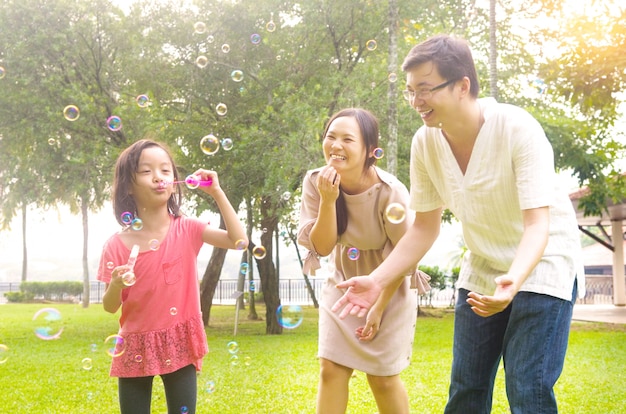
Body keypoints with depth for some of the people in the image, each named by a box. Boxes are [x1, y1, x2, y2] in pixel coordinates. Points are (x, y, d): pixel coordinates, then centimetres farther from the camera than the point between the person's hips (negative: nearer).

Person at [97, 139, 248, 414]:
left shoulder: (187, 230, -3)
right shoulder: (117, 245, -6)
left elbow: (239, 241, -11)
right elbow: (110, 307, -1)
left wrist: (217, 192, -13)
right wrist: (116, 284, -24)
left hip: (179, 345, 0)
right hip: (136, 348, 0)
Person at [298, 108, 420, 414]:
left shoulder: (389, 191, -29)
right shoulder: (315, 182, -18)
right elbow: (322, 247, -16)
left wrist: (380, 307, -12)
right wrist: (328, 201, -32)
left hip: (389, 289, -3)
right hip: (343, 286, 3)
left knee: (382, 376, 3)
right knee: (331, 369, -1)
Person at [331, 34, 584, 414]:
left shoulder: (518, 129, -26)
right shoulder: (425, 143, -11)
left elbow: (537, 225, -29)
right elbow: (425, 228, -1)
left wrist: (513, 281, -49)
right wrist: (377, 281, -13)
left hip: (541, 264, -5)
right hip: (483, 269, 5)